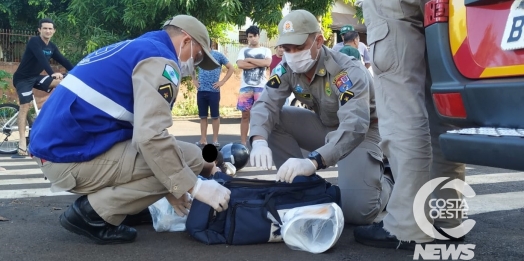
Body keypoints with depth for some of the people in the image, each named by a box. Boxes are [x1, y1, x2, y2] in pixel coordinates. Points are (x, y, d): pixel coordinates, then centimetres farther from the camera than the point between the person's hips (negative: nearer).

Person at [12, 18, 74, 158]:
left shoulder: (52, 47, 2)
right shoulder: (34, 41, -20)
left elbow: (63, 61, 2)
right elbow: (41, 58, -35)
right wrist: (52, 73, -48)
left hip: (36, 77, 7)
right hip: (23, 78, -7)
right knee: (25, 106, -16)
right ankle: (22, 144, -15)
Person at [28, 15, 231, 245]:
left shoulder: (134, 49, 22)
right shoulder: (158, 58, -8)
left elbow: (141, 132, 25)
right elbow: (150, 137, -22)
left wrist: (167, 188, 22)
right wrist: (195, 187, -13)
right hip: (74, 157, -10)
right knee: (189, 157, -7)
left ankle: (94, 203, 11)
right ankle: (93, 213, -5)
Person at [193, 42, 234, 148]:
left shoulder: (218, 55, -1)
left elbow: (231, 68, 0)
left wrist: (222, 82, -6)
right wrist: (194, 80, 10)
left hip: (213, 91, -3)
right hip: (201, 90, 4)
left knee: (215, 116, 1)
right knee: (203, 116, 7)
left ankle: (215, 140, 7)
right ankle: (203, 139, 13)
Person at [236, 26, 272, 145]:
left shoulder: (266, 50, 10)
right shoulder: (243, 50, 12)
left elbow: (267, 63, -10)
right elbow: (240, 64, -7)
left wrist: (249, 60, -5)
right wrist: (259, 63, -7)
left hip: (261, 86, -1)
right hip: (246, 86, 1)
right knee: (245, 115, 2)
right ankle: (243, 142, 6)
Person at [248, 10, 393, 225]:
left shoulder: (348, 72, -31)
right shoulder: (287, 69, -13)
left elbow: (354, 126, -44)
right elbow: (265, 104, -20)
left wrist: (313, 162, -58)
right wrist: (259, 140, -44)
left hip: (362, 133, -5)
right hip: (326, 127, 6)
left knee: (356, 211, -24)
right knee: (274, 120, -18)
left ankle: (385, 183, 10)